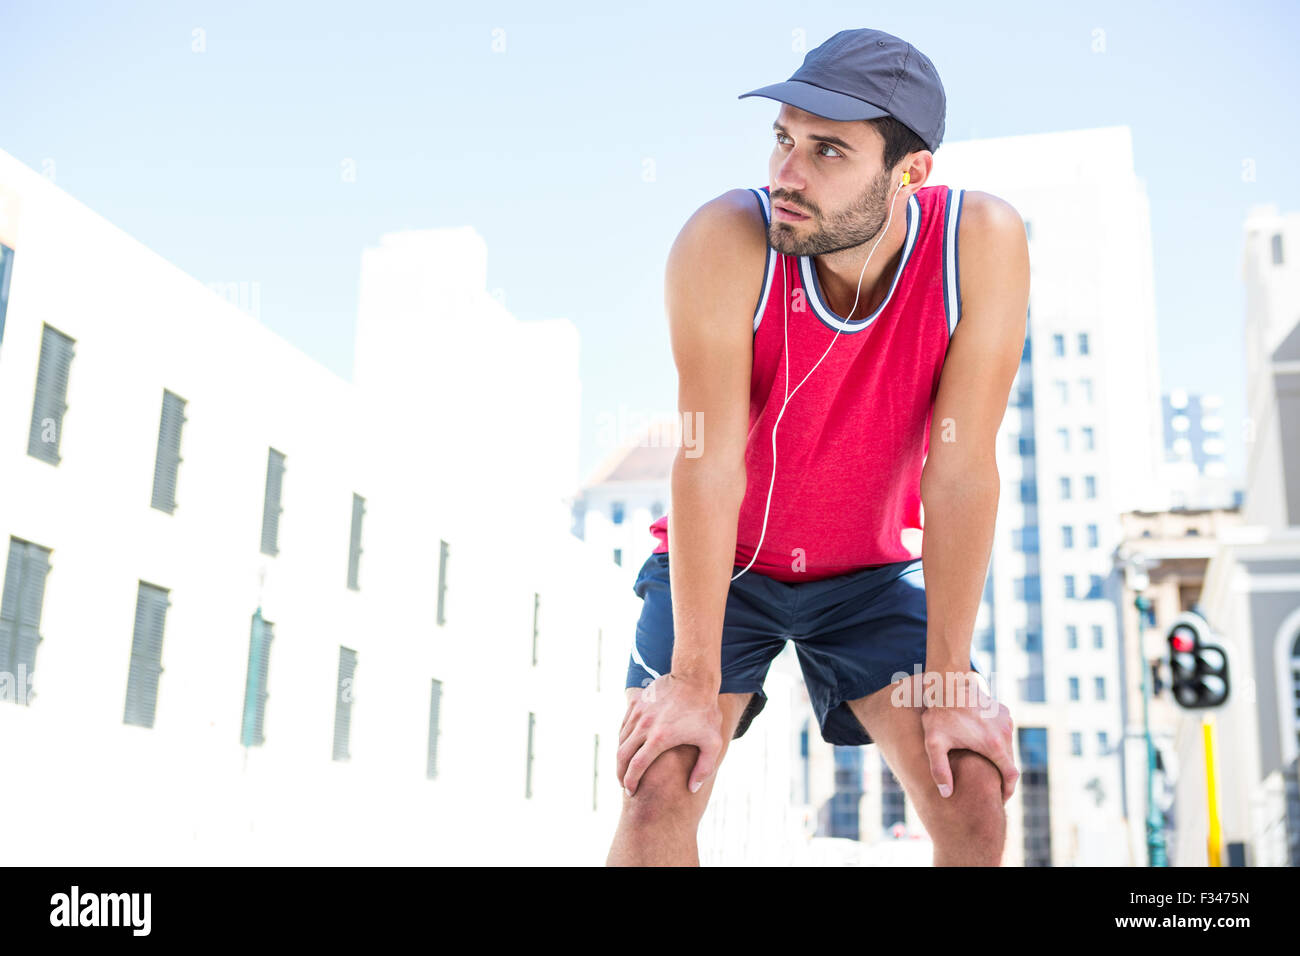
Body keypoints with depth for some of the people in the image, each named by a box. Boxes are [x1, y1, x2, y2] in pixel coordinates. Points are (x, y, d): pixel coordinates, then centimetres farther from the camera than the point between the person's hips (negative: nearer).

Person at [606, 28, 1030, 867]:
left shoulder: (982, 243, -24)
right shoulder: (726, 241, -27)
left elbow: (962, 469, -22)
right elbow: (708, 462, -28)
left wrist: (948, 679, -19)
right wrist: (695, 681, -26)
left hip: (871, 570, 2)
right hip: (722, 561, -1)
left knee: (976, 804, -9)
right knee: (660, 787, -16)